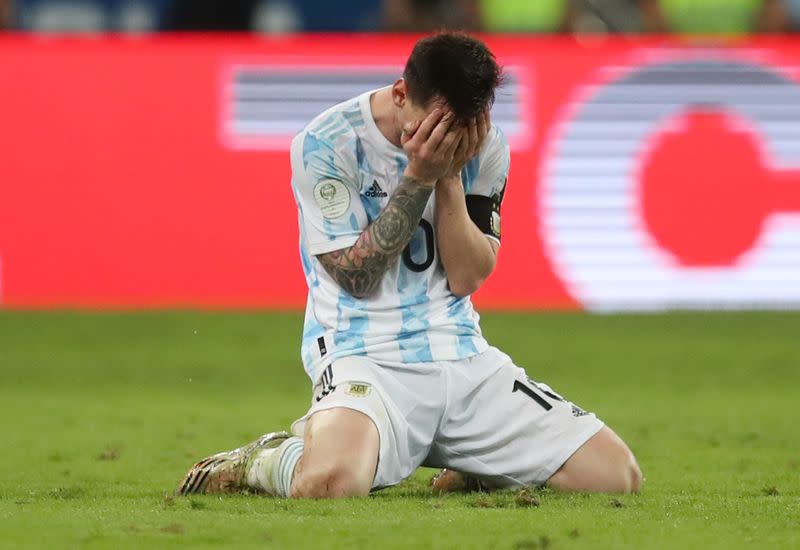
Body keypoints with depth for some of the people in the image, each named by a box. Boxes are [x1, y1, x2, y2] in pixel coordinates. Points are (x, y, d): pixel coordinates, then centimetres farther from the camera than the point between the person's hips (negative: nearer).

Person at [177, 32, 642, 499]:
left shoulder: (486, 148, 2)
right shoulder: (326, 145, -11)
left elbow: (466, 277, -2)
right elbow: (359, 278, -12)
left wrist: (449, 177, -14)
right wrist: (418, 178, -18)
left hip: (464, 356, 5)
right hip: (364, 354, -5)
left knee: (617, 474, -6)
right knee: (329, 481, -39)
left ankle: (466, 469, 20)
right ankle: (262, 461, 0)